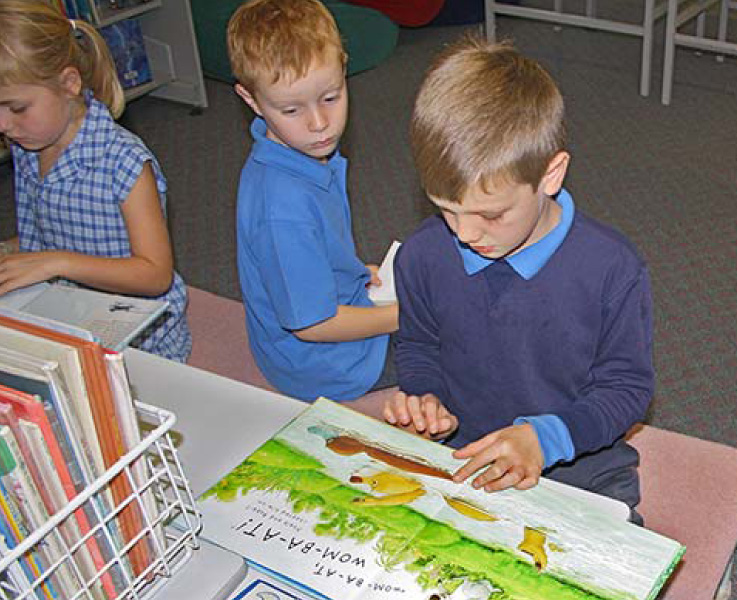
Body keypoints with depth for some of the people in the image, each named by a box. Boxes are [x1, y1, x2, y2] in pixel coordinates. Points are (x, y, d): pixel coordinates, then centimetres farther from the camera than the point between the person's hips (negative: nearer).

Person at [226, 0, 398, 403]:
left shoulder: (308, 152, -7)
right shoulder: (284, 205, -36)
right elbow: (311, 323, -28)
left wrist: (360, 274, 2)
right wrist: (404, 315, -18)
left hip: (342, 306, 9)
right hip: (323, 369, -8)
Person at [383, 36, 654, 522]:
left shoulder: (612, 268, -17)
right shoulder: (422, 257, -8)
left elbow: (629, 386, -6)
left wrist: (544, 435, -21)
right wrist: (425, 399, -10)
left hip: (583, 467, -1)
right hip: (459, 460, 2)